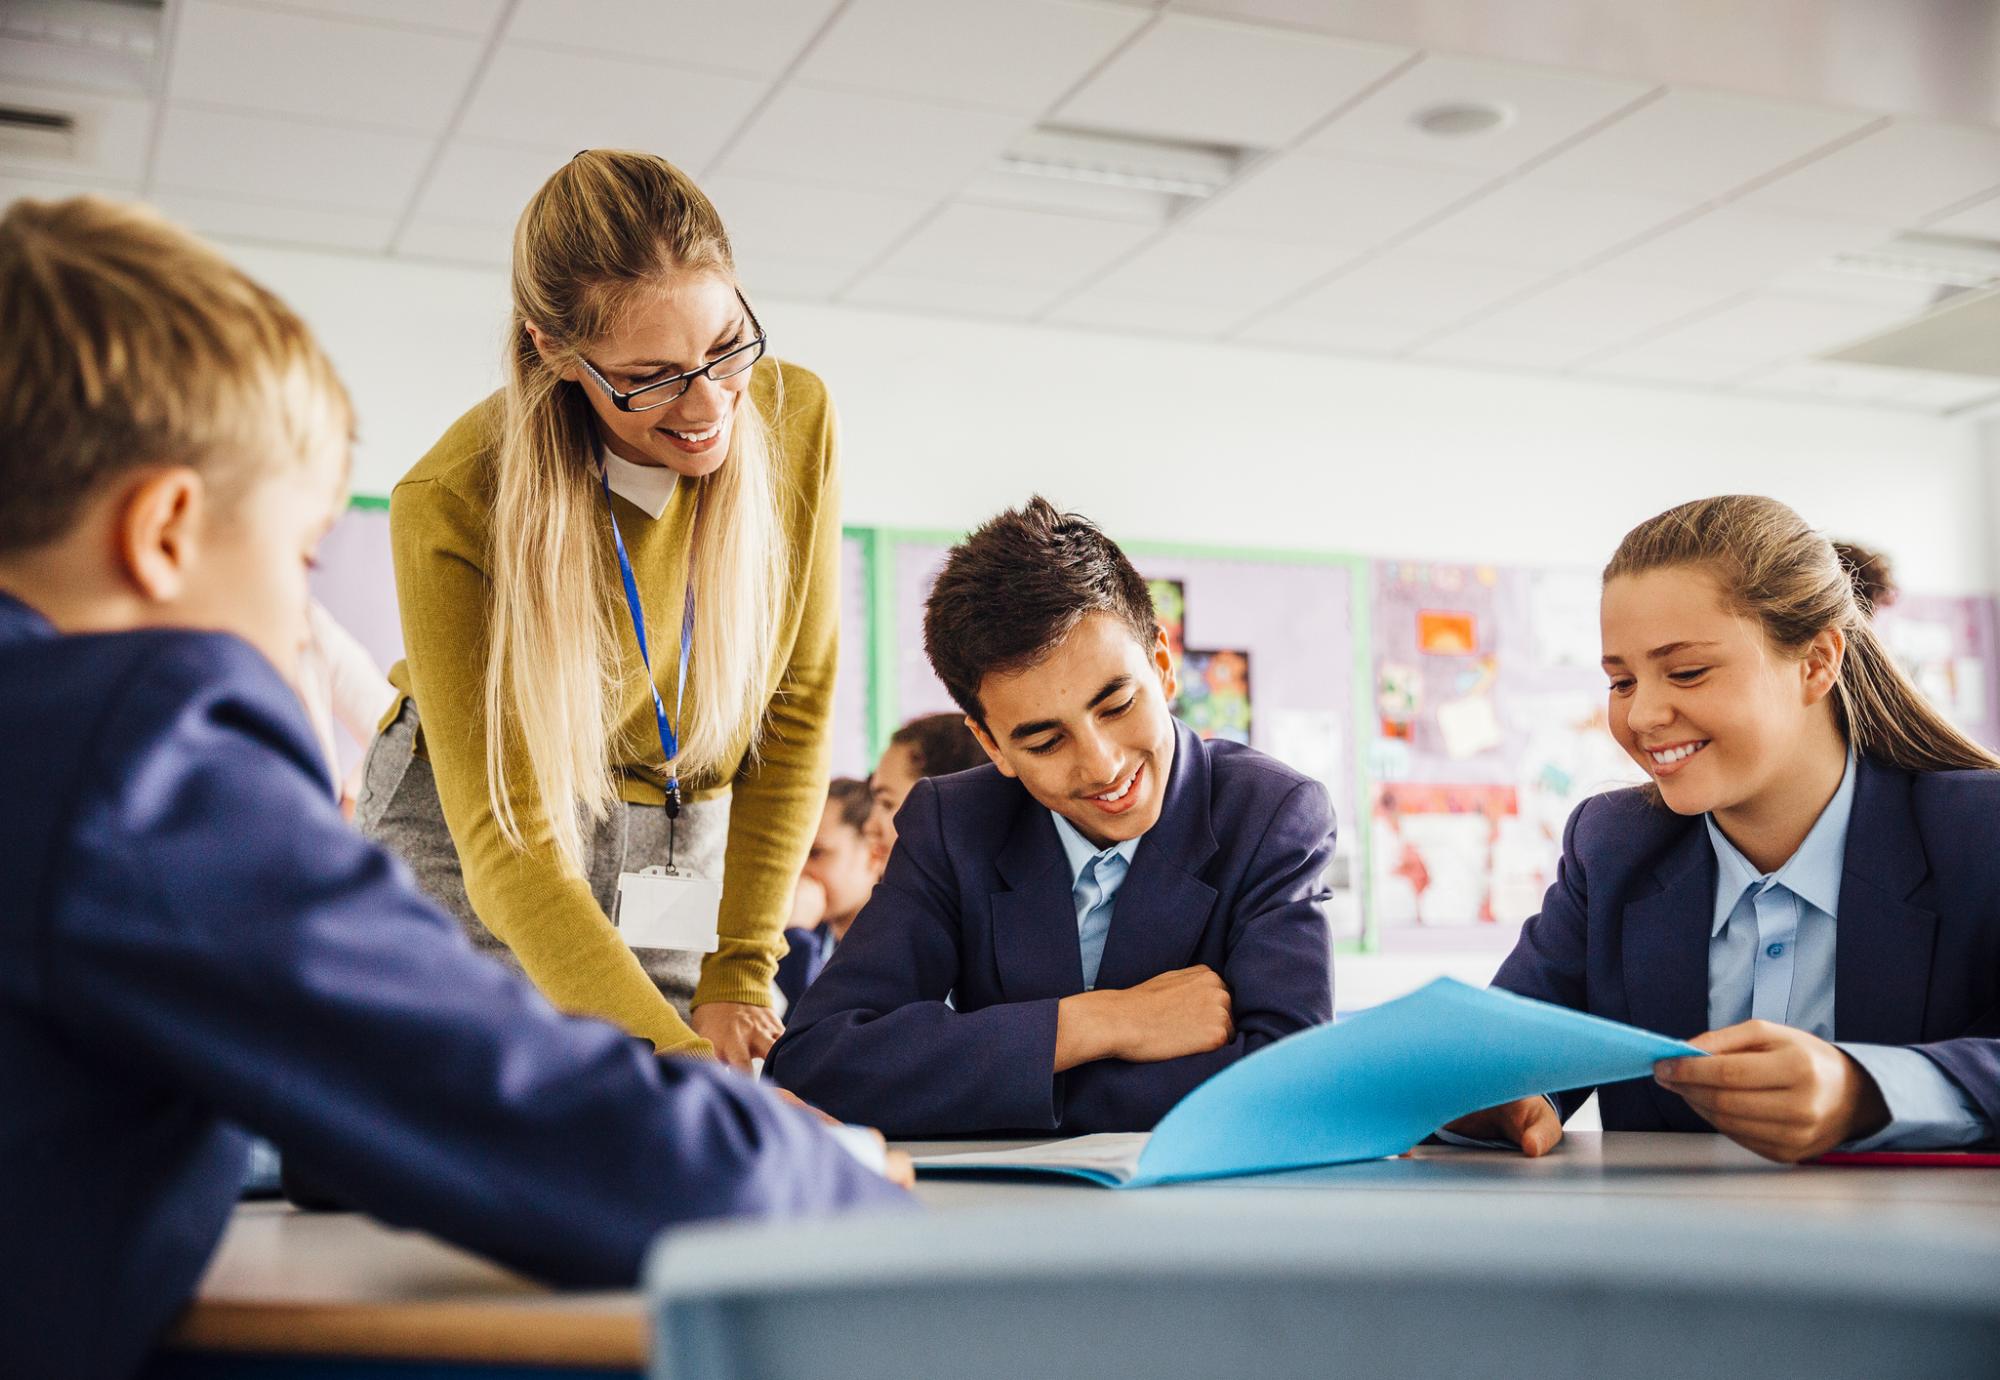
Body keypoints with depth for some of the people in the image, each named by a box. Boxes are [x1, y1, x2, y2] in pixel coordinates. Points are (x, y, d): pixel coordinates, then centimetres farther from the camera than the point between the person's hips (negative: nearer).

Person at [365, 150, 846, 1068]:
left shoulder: (794, 418, -14)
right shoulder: (452, 507, -25)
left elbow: (799, 702, -4)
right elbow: (508, 846, -28)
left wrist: (739, 973, -7)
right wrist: (684, 1066, -39)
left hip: (687, 861, 3)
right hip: (468, 862, -2)